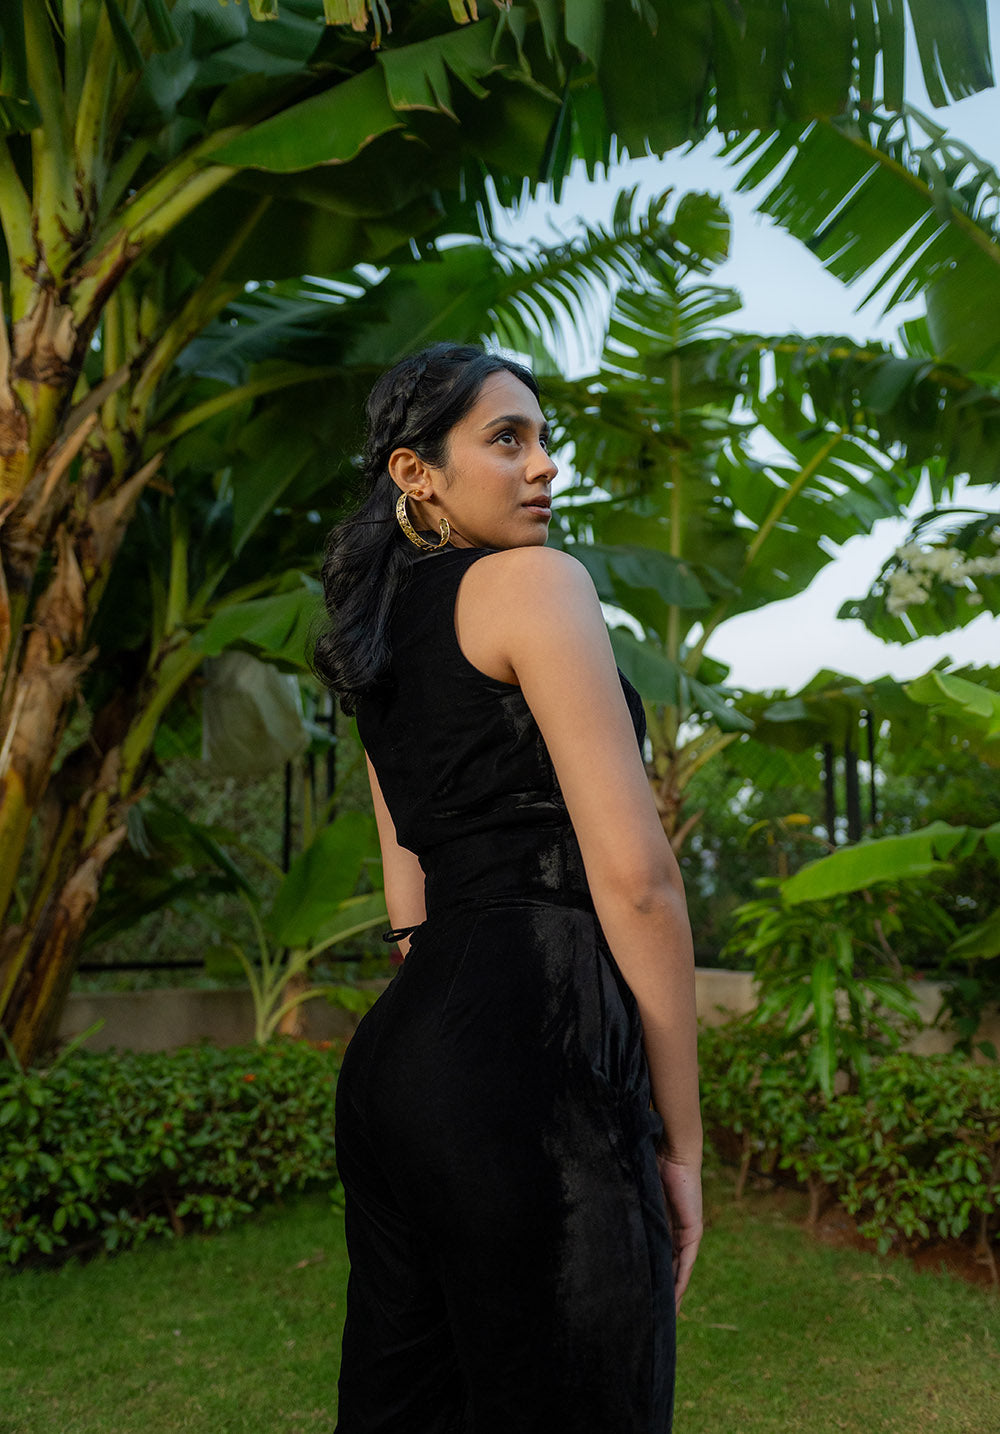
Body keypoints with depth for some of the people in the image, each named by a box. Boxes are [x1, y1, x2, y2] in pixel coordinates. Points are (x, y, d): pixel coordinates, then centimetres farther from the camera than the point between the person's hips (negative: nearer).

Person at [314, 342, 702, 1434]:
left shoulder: (377, 634, 20)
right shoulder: (533, 581, -5)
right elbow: (634, 872, -13)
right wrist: (680, 1138, -7)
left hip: (396, 1050, 9)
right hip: (529, 1045, -9)